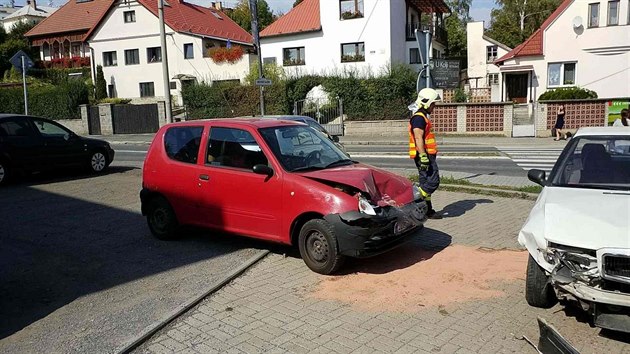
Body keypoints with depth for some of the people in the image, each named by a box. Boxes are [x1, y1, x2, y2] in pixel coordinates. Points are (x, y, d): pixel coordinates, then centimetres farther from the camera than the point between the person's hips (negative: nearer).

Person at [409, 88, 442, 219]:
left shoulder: (424, 117, 22)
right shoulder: (419, 117, -13)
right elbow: (418, 138, -22)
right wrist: (423, 156, -28)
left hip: (428, 155, 11)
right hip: (424, 155, -11)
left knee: (426, 183, 11)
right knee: (432, 181, -14)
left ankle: (428, 210, 15)